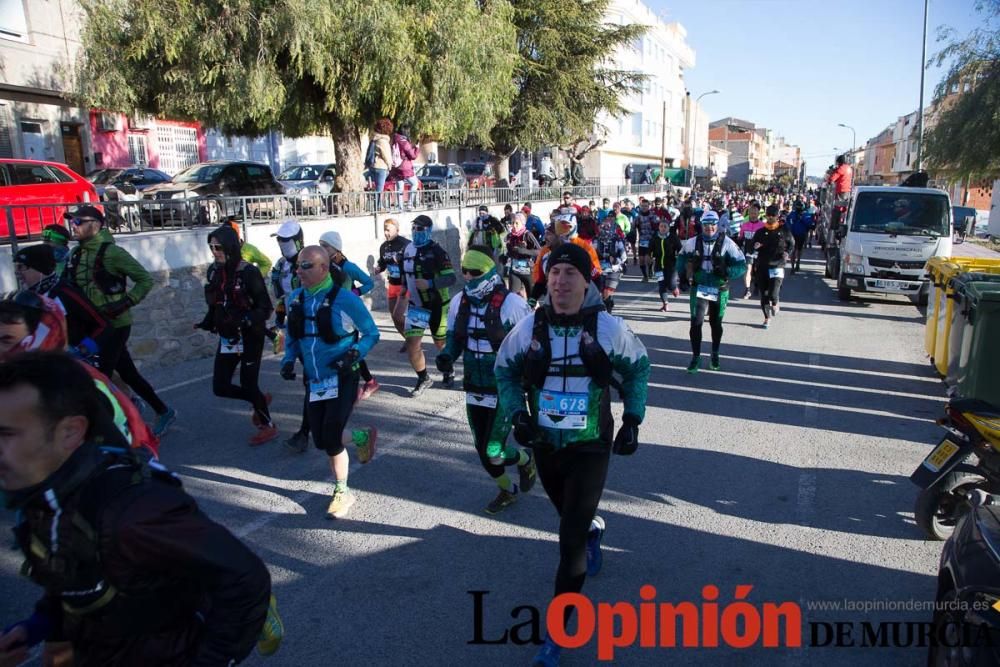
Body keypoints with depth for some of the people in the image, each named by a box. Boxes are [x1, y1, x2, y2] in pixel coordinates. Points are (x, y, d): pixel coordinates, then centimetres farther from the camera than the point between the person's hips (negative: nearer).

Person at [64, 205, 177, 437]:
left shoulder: (111, 252, -12)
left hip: (114, 325, -7)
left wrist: (125, 302, -19)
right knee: (128, 374, 14)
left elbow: (145, 279, -11)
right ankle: (164, 411, 27)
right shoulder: (76, 254, 10)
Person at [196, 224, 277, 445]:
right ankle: (259, 400, 30)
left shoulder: (248, 272, -17)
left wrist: (244, 321, -30)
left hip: (250, 337, -6)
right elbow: (215, 304, 14)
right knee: (220, 387, 4)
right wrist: (208, 322, -2)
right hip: (227, 337, 6)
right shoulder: (214, 271, 2)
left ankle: (268, 426, 23)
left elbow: (265, 308, -16)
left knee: (248, 383, 0)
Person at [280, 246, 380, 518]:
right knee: (322, 440, 7)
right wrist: (288, 359, 0)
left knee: (331, 439, -10)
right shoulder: (295, 299, 2)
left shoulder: (345, 299, -16)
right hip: (315, 381, 6)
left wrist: (353, 355, -21)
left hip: (342, 379, -6)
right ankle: (363, 437, 35)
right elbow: (293, 336, 16)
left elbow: (371, 333, -6)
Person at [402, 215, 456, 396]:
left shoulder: (437, 251, -17)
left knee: (441, 343, 14)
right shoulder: (408, 250, 3)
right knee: (412, 344, -7)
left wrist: (429, 283, -34)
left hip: (437, 305, -4)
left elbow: (451, 278, -22)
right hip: (416, 306, 4)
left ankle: (448, 373, 41)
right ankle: (423, 379, 14)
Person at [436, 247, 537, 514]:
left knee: (493, 451, -7)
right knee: (482, 449, 14)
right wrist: (446, 355, -8)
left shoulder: (511, 303, -17)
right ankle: (508, 490, 41)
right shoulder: (459, 301, 0)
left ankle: (526, 460, 28)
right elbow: (454, 337, 12)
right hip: (474, 389, 6)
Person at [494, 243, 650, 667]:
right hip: (545, 445, 3)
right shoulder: (529, 327, -8)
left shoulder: (608, 327, -12)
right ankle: (594, 530, 64)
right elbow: (505, 371, 7)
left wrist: (632, 420, -1)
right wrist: (517, 414, -7)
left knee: (571, 540, -5)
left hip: (591, 447, -3)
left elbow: (637, 369, 5)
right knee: (572, 517, 25)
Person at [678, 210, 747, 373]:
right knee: (696, 322, -8)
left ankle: (715, 354, 35)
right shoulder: (692, 242, -2)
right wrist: (685, 275, 1)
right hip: (699, 288, 1)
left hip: (719, 290, 0)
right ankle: (696, 357, 6)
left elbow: (741, 265, -7)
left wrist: (727, 272, -24)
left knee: (716, 323, 14)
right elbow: (681, 259, 14)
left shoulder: (727, 243, -8)